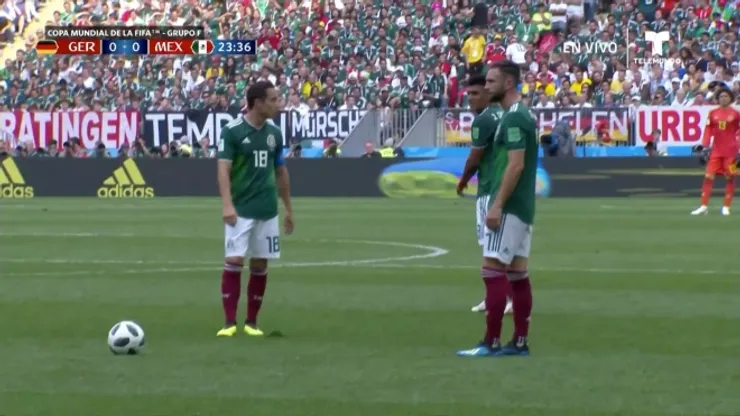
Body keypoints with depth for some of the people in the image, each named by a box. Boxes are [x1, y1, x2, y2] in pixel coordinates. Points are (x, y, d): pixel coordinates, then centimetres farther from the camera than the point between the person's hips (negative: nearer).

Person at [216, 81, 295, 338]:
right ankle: (230, 322, -4)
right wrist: (227, 205, -26)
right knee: (234, 261, -10)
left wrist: (288, 208, 17)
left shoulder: (275, 133, 8)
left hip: (267, 211, 5)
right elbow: (223, 170, -14)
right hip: (241, 210, -5)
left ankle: (251, 322, 15)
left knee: (260, 265, 6)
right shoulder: (232, 131, -9)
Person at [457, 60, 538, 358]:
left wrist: (497, 205, -23)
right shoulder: (521, 115, 16)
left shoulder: (514, 118, -16)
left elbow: (516, 165, -23)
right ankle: (520, 342, 10)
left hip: (508, 207, -10)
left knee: (493, 271, -9)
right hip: (521, 207, 10)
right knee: (517, 273, 9)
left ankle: (491, 343, -9)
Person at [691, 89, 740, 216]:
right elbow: (708, 130, 6)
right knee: (708, 176, -5)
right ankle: (704, 206, -3)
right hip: (716, 150, 2)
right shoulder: (713, 113, 7)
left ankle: (726, 206, 9)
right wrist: (704, 145, -5)